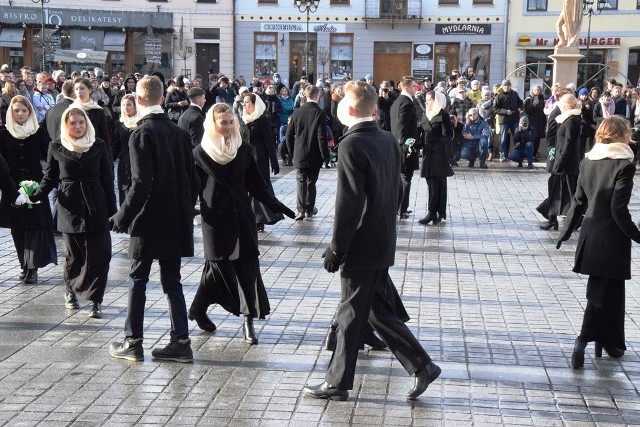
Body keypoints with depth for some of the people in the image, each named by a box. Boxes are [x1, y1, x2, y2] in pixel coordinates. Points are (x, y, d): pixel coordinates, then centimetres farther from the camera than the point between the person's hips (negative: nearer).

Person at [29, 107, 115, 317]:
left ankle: (95, 299, 2)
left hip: (96, 207, 0)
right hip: (70, 207, 0)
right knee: (74, 255, 7)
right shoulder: (56, 147, 3)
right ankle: (70, 290, 32)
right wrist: (37, 195, -10)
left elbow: (107, 179, 4)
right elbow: (50, 177, 9)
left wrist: (112, 210, 1)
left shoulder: (98, 146, 3)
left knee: (99, 254, -6)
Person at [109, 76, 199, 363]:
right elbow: (192, 179, 9)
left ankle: (133, 342, 12)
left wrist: (122, 217, -11)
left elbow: (141, 183, -19)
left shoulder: (142, 134, -13)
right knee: (172, 281, 11)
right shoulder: (178, 132, 6)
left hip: (148, 221, -6)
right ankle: (181, 342, 10)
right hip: (176, 221, 6)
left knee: (138, 280, 6)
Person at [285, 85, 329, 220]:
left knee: (301, 181, 6)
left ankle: (301, 210, -6)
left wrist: (292, 151, 13)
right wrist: (325, 155, -7)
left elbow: (289, 134, 3)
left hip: (299, 154, 2)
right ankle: (309, 209, 21)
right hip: (314, 156, -2)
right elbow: (322, 137, -15)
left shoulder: (297, 112, -2)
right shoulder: (320, 113, -13)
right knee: (311, 182, 12)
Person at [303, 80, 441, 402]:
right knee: (379, 311, 16)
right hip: (384, 242, 8)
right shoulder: (388, 140, 6)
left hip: (361, 246, -8)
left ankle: (337, 383, 14)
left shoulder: (352, 145, -18)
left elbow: (349, 202, -20)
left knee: (351, 315, 2)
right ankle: (421, 366, 15)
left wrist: (336, 249, -14)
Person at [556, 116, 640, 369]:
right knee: (604, 293, 2)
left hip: (590, 232, 7)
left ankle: (610, 343, 28)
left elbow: (579, 201, 8)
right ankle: (583, 341, -7)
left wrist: (566, 231, 17)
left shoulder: (588, 161, 5)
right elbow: (619, 209, -18)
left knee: (610, 290, 19)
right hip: (611, 237, -6)